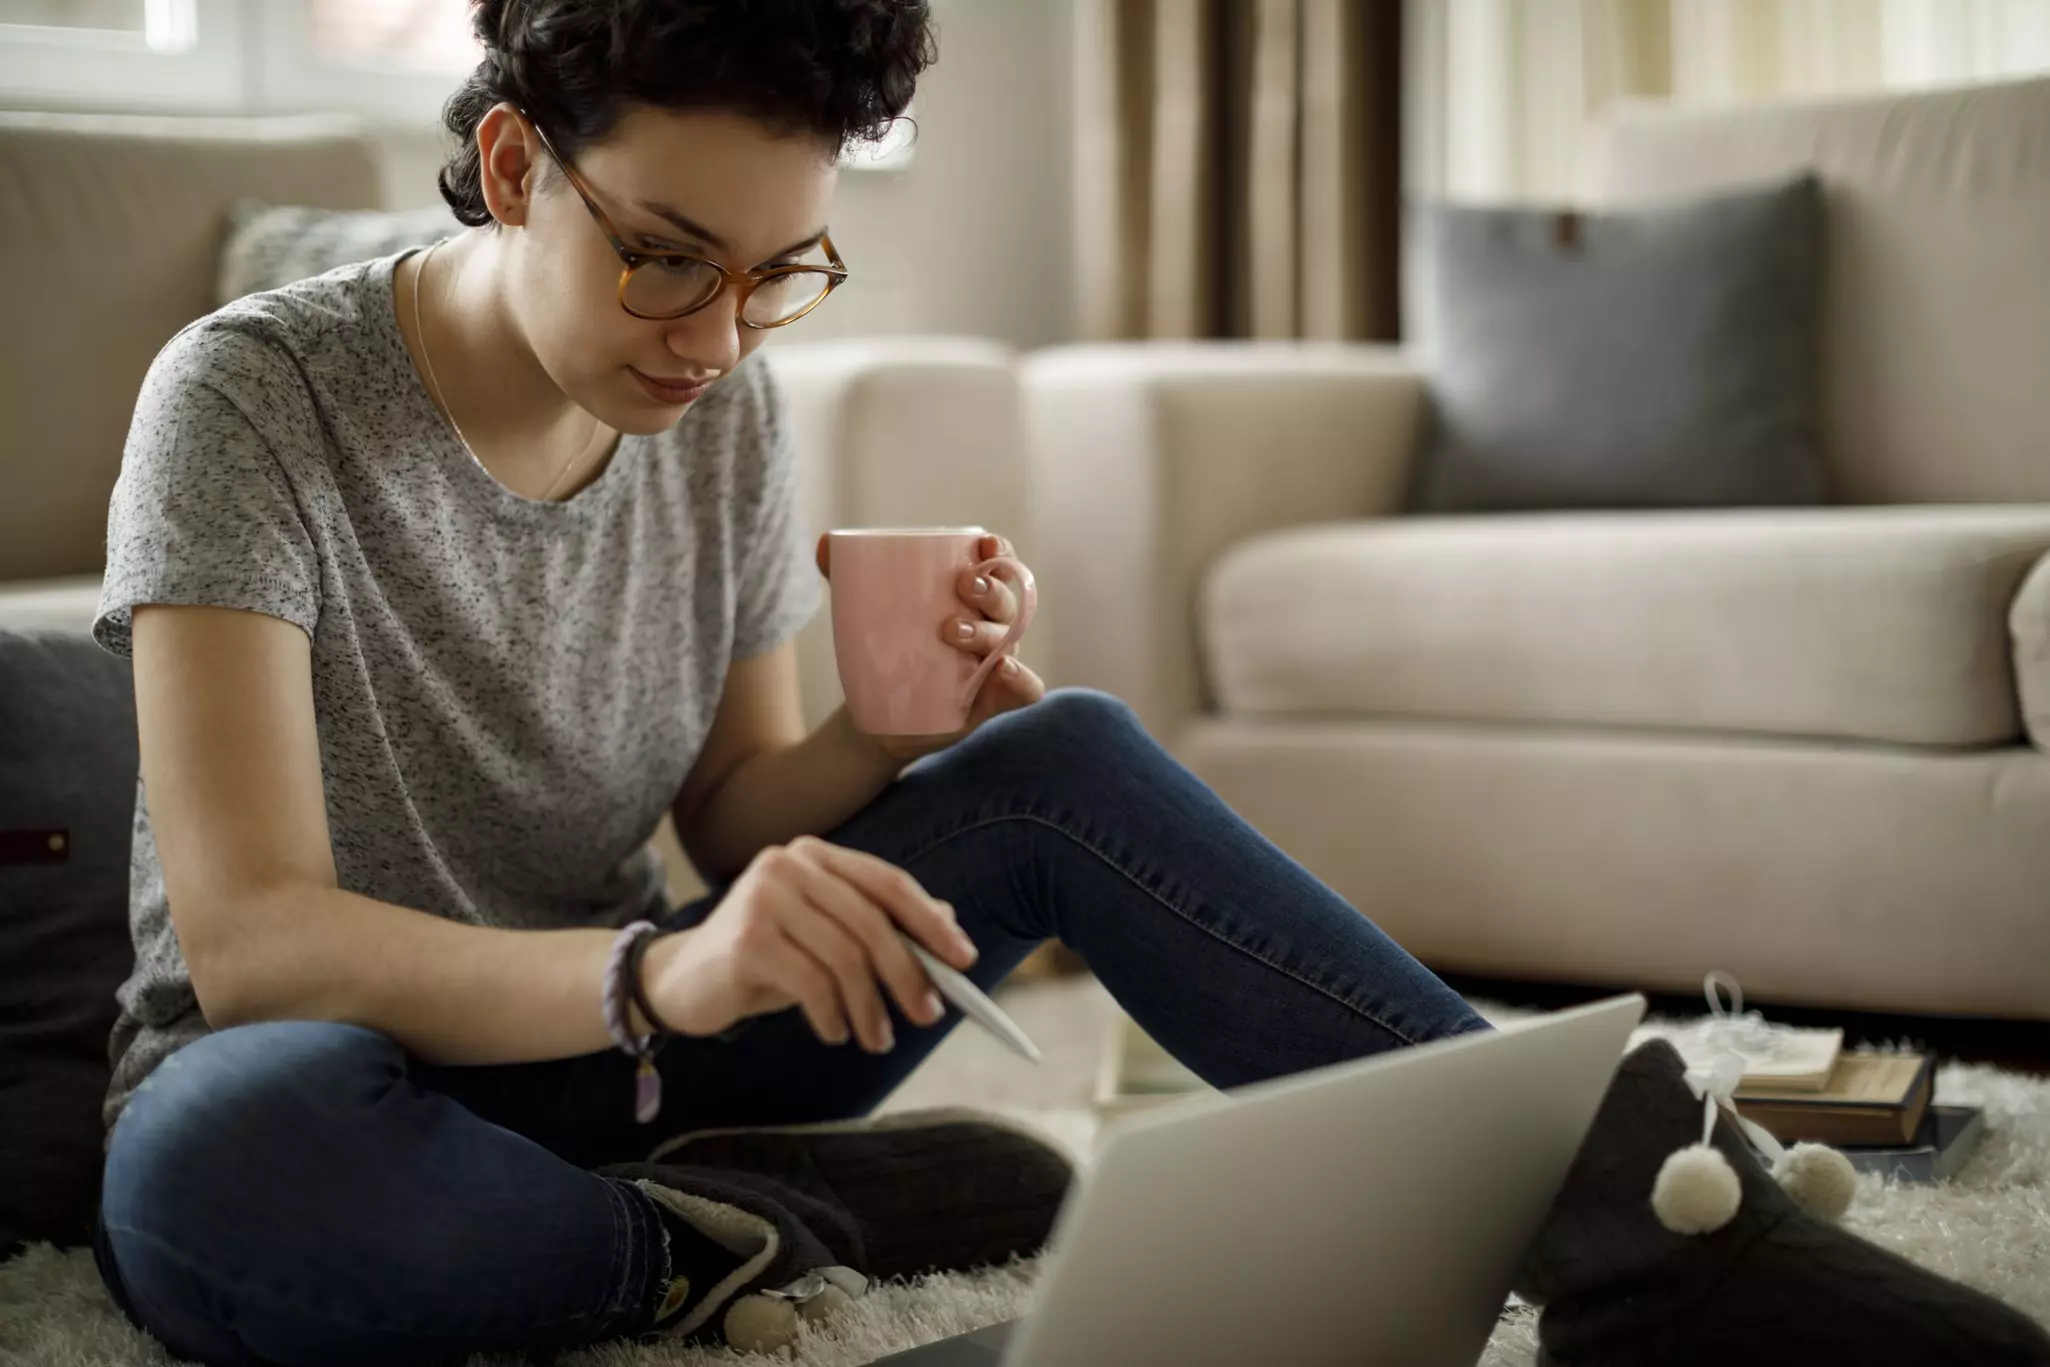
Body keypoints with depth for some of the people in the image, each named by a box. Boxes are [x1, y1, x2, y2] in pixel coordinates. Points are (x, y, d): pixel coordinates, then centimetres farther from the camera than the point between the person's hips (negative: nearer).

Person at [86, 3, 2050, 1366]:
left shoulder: (725, 418, -1)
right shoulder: (256, 398, -19)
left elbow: (734, 826, 6)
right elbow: (246, 933, -28)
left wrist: (889, 740, -18)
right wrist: (653, 974, -45)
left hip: (601, 1056, 5)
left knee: (1062, 765, -15)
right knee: (221, 1166, -44)